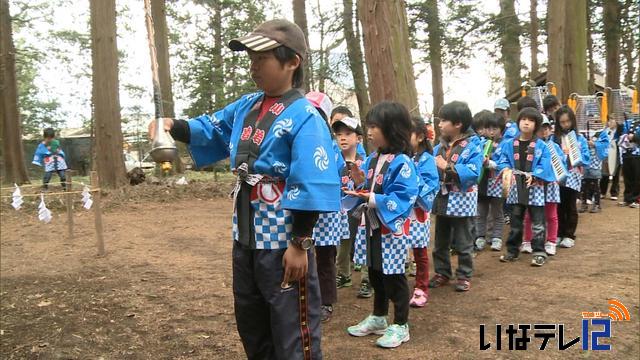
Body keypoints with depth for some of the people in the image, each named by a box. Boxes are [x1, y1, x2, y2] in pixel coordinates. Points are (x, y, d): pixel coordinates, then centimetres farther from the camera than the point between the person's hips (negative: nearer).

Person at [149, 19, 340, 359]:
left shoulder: (304, 117, -17)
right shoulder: (245, 106, 6)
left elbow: (311, 189, -21)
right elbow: (208, 130, 18)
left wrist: (299, 244, -21)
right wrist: (172, 125, -1)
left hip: (283, 241, -8)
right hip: (245, 236, 8)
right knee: (251, 326, 25)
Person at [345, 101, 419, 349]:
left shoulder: (402, 163, -18)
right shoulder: (372, 159, 6)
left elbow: (402, 199, -24)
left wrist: (372, 199, -28)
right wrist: (359, 183, -7)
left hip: (392, 230, -8)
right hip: (372, 227, 8)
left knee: (394, 277, 5)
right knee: (375, 275, 19)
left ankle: (400, 326, 21)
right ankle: (378, 318, 36)